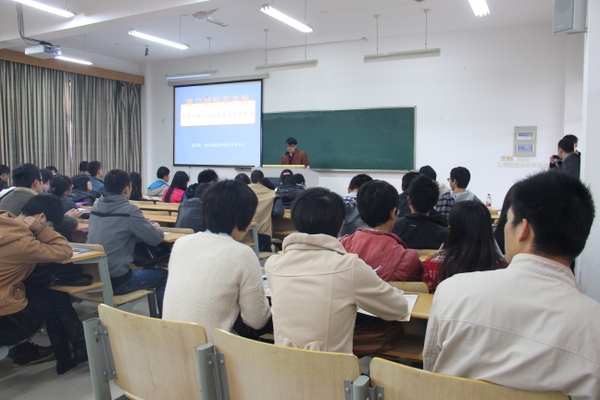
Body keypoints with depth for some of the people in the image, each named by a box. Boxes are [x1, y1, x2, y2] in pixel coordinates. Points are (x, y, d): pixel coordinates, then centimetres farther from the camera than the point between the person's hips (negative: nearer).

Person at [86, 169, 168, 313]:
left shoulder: (96, 207, 5)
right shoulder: (129, 211, -16)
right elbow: (156, 239, -10)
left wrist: (145, 224, 17)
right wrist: (156, 227, 13)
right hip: (116, 281, -7)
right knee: (163, 275, 13)